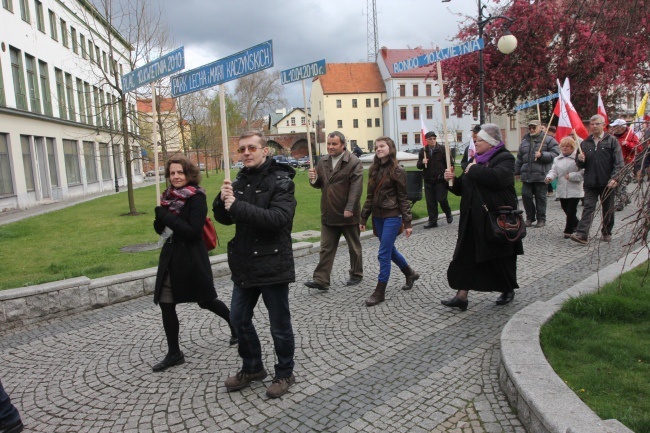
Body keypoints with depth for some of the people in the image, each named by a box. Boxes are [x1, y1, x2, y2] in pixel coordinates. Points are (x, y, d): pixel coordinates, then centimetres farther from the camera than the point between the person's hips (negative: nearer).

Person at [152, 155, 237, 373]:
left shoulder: (196, 198, -12)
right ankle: (174, 353, 20)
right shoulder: (169, 196, 8)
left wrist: (167, 216, -21)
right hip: (170, 259, 7)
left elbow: (193, 231, -21)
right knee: (165, 304, 6)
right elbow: (160, 229, 10)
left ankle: (236, 326, 34)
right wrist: (160, 214, -10)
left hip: (191, 259, -7)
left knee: (206, 300, 7)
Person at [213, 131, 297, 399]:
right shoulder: (240, 181, 8)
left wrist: (237, 206, -27)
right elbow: (224, 219, 8)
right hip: (244, 265, 7)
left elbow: (278, 217, -27)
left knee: (279, 325, 8)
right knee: (239, 318, 17)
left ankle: (284, 374, 29)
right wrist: (223, 200, -13)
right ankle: (252, 368, 38)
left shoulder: (281, 181, -12)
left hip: (273, 265, -7)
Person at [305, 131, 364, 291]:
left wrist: (350, 208, -24)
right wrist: (313, 179, -8)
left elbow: (356, 188, -17)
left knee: (354, 247, 12)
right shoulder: (323, 161, 8)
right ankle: (321, 280, 8)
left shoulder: (354, 162, -11)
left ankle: (356, 275, 29)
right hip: (328, 213, 5)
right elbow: (319, 184, 15)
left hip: (347, 214, -5)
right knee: (326, 248, 6)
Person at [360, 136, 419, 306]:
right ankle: (410, 274, 40)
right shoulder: (374, 169, 8)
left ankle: (380, 292, 5)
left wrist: (407, 223, -10)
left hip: (392, 217, -7)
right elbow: (370, 196, 11)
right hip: (378, 216, 7)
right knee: (390, 250, 17)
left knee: (384, 254, -5)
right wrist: (364, 218, 9)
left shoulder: (397, 171, -8)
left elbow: (403, 198, -8)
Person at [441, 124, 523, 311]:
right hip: (473, 220, 6)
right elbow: (463, 189, 17)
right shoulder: (474, 160, 14)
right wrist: (453, 180, -3)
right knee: (465, 257, 2)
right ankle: (462, 296, 7)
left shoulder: (504, 158, -7)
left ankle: (508, 290, 32)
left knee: (501, 258, 9)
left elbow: (498, 176, -31)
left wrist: (474, 170, -19)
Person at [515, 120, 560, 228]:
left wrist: (542, 155, -19)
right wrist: (517, 172, 22)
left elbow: (555, 154, -8)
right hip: (526, 175, 5)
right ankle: (530, 217, 19)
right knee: (526, 195, 3)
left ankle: (541, 219, 14)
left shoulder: (548, 140, 1)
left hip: (541, 175, -5)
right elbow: (519, 158, 22)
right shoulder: (524, 141, 17)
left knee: (540, 197, 2)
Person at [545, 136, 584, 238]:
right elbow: (554, 171, 3)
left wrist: (571, 176, -18)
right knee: (566, 209, 15)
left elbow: (582, 173, -12)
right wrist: (549, 177, -16)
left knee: (571, 211, -4)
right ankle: (576, 224, 38)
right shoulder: (557, 159, 12)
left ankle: (568, 231, 6)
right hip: (562, 190, 6)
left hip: (574, 190, -6)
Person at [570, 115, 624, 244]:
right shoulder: (585, 143, 11)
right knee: (588, 207, -6)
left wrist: (614, 178, -16)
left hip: (607, 183, -2)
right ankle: (582, 234, -15)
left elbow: (618, 163, -5)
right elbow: (580, 165, 17)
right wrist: (580, 160, -7)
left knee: (608, 209, 9)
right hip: (590, 183, 2)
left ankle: (606, 233, 22)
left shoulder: (612, 141, 2)